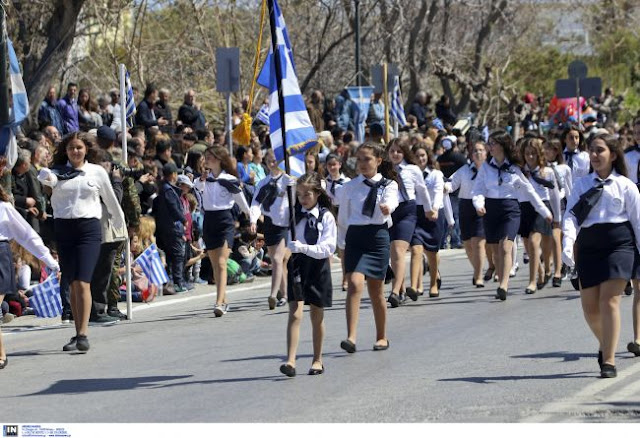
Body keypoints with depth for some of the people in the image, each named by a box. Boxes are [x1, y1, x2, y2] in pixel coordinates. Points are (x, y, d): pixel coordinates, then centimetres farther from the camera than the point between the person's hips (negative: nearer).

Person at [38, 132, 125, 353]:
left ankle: (83, 334, -20)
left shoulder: (97, 172, 5)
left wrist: (120, 223, 27)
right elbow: (46, 178, -13)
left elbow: (110, 200, 17)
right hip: (63, 228, 3)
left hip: (88, 228, -3)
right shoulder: (59, 172, 8)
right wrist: (46, 177, -36)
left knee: (82, 282, -15)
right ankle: (78, 332, 15)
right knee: (72, 284, 7)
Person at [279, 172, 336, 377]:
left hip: (317, 267, -1)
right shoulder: (294, 213, 3)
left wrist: (303, 247, -25)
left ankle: (317, 360, 25)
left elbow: (328, 248, -12)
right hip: (296, 264, 1)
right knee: (295, 314, -10)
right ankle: (290, 360, -18)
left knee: (317, 316, 12)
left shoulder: (326, 217, -6)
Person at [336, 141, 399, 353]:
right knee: (354, 284, -17)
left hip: (378, 237, -1)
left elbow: (389, 203, -18)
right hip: (354, 237, 1)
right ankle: (351, 337, -25)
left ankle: (382, 337, 24)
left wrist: (386, 209, -38)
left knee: (376, 290, 7)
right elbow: (343, 216, 17)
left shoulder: (388, 185, 3)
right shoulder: (350, 187, 7)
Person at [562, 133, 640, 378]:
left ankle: (609, 361, -13)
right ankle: (605, 346, 33)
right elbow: (571, 214, 1)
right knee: (589, 306, 5)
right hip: (588, 246, 3)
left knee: (609, 300, -14)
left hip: (619, 243, -3)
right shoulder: (582, 184, 11)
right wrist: (568, 244, -16)